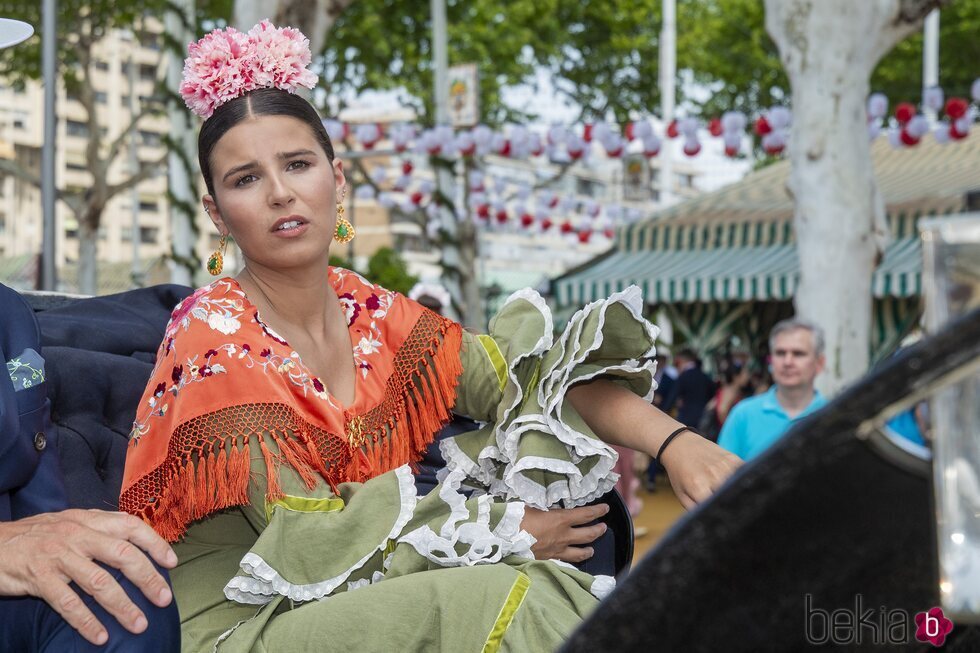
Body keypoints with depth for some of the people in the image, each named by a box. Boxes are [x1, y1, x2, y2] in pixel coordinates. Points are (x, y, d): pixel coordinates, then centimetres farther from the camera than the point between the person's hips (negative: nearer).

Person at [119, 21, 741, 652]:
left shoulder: (370, 313, 3)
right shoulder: (214, 338, -14)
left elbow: (547, 377, -3)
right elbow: (317, 545, -19)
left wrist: (674, 440, -19)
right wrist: (511, 530, -15)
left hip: (368, 602, 6)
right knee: (505, 598, -25)